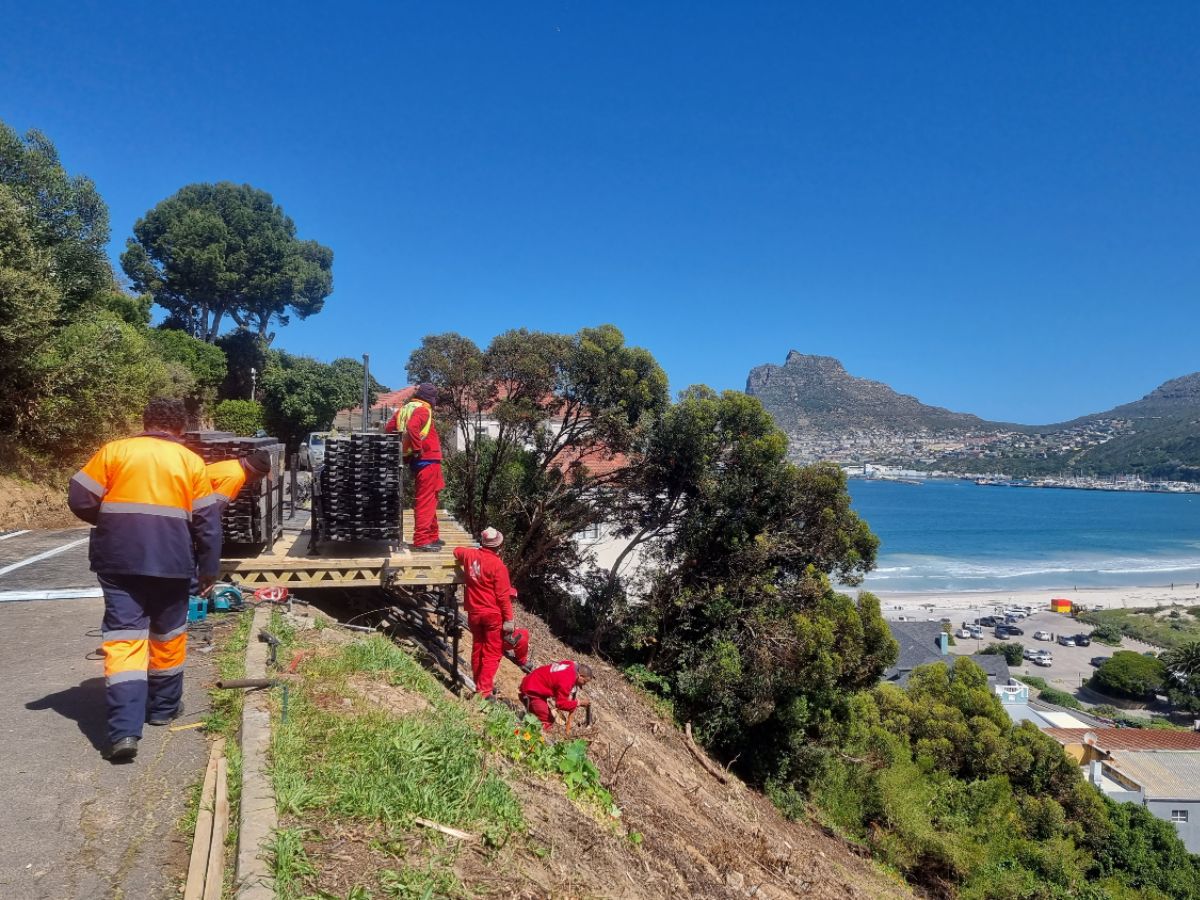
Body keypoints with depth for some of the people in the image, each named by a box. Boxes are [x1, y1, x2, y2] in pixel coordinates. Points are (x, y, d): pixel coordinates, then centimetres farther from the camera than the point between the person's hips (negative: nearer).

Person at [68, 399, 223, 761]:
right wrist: (209, 567, 10)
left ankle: (124, 730, -11)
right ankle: (163, 708, 30)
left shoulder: (113, 451, 4)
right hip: (172, 562, 1)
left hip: (119, 559, 0)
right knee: (168, 635, 17)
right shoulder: (191, 461, 4)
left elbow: (79, 499, 2)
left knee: (123, 638, -1)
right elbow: (208, 520, 3)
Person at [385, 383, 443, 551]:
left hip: (416, 461, 9)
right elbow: (412, 427, -30)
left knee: (429, 500, 18)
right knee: (426, 501, -6)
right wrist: (418, 449, -20)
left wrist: (403, 449, 16)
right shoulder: (423, 410, -12)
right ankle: (421, 540, -5)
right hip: (427, 460, -9)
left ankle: (432, 536, 26)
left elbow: (389, 428, 14)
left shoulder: (404, 409, 14)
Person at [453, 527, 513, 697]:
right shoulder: (498, 565, -18)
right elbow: (503, 595, -16)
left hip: (474, 613, 6)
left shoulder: (470, 555, -1)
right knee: (492, 654, 2)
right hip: (493, 614, -6)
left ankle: (479, 685, 30)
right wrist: (509, 619, -12)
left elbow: (457, 551, 24)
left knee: (477, 649, 19)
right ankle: (484, 691, -4)